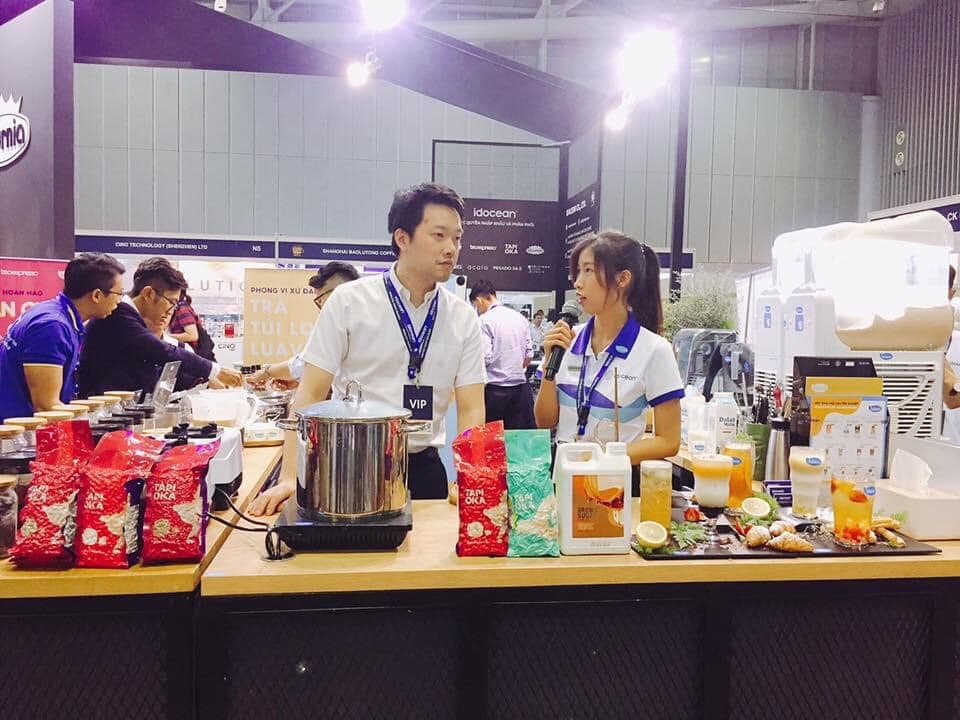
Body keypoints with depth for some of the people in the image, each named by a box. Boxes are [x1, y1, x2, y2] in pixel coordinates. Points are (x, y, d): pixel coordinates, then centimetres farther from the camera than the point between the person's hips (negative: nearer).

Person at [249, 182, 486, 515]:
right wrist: (290, 478, -16)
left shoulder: (463, 318, 0)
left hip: (424, 468, 3)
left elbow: (471, 410, -2)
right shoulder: (349, 301, -7)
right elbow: (310, 394, -8)